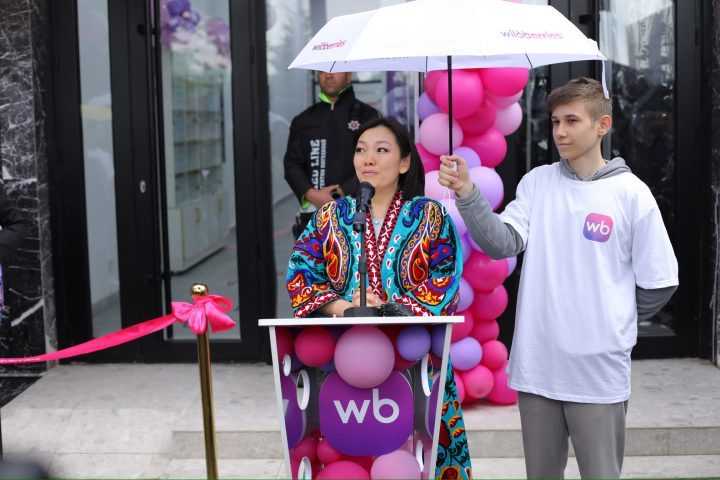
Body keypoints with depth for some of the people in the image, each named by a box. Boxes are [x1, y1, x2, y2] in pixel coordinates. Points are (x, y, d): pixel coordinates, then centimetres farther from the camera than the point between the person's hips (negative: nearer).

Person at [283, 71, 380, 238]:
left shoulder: (366, 115, 5)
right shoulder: (303, 121, 16)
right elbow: (292, 164, 10)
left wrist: (343, 192, -14)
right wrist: (310, 194, -8)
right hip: (313, 214, 3)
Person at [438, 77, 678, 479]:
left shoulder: (631, 193, -5)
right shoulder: (537, 181, 4)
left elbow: (658, 282, 0)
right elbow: (502, 243, -10)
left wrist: (613, 323, 8)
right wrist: (467, 194, -23)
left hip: (599, 370, -3)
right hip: (536, 365, 3)